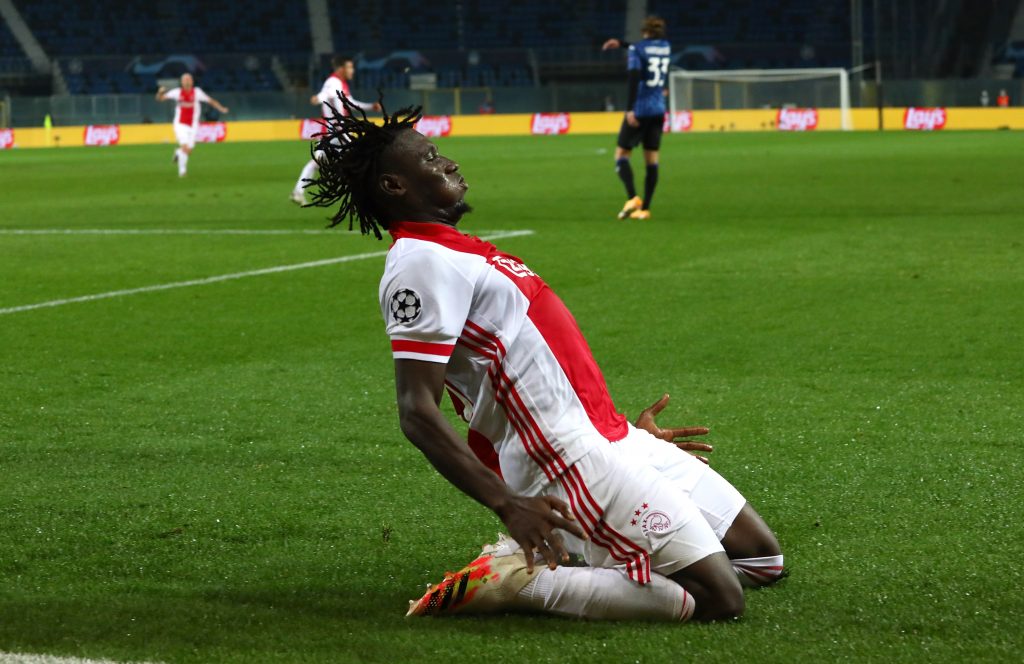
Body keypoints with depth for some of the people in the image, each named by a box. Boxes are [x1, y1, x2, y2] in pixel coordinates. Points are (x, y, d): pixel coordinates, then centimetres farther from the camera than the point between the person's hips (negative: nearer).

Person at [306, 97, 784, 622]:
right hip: (572, 460, -10)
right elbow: (416, 411, -23)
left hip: (611, 437, 10)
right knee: (719, 598, -17)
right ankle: (515, 582, -11)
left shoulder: (454, 251, 18)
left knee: (761, 558, 12)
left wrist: (621, 430, 26)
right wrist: (508, 504, -31)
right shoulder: (422, 263, -13)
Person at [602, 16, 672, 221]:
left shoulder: (637, 49, -7)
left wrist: (630, 109, -23)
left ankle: (632, 197, -19)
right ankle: (645, 208, 5)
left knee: (621, 154, 1)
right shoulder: (666, 47, 10)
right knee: (651, 160, 7)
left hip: (639, 111, -5)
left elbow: (634, 77, -20)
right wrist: (622, 43, 36)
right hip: (658, 110, 5)